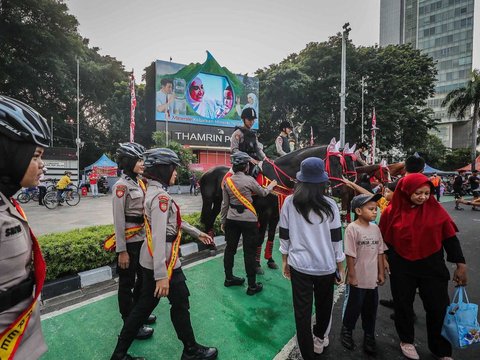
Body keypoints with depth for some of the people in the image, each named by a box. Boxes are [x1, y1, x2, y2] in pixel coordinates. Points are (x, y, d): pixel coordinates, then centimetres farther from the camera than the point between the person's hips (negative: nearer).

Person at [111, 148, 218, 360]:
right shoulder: (161, 197, -23)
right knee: (180, 303, 11)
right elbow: (159, 237, -28)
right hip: (162, 263, -9)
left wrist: (197, 233, 24)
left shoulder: (154, 192, 9)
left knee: (144, 305, 19)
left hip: (150, 261, 9)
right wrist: (162, 275, -27)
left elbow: (172, 220, 19)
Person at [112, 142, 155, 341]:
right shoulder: (121, 186, -17)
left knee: (143, 278, 21)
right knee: (127, 283, 8)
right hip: (128, 241, -8)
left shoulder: (138, 183, 9)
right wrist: (121, 251, -17)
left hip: (141, 239, 9)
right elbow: (118, 220, -18)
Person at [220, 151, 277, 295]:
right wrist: (271, 186, 25)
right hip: (248, 220, -5)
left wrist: (223, 221, 13)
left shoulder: (227, 181, 0)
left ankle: (229, 278, 33)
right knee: (249, 252, 4)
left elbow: (225, 203, 4)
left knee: (230, 248, 16)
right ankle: (252, 286, 15)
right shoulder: (249, 180, -13)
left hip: (231, 219, 5)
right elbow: (263, 193, 4)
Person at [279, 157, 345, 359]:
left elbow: (284, 235, -1)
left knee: (302, 311, 11)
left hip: (299, 265, -1)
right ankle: (320, 338, 50)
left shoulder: (289, 202, -7)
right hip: (326, 265, 1)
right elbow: (336, 238, -3)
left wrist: (285, 260, 11)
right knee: (324, 305, 26)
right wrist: (340, 267, 8)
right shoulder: (329, 205, -9)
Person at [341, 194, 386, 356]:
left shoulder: (375, 228, 0)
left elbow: (379, 252, 8)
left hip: (372, 279, 5)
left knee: (371, 309, 18)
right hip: (357, 279, -5)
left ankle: (369, 336, 38)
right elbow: (350, 255, -16)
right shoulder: (352, 228, -18)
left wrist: (381, 273, 9)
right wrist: (352, 276, -13)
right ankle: (347, 331, 36)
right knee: (353, 307, 12)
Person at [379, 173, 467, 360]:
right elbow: (384, 240, 0)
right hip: (401, 268, 0)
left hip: (432, 266, 1)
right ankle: (406, 340, 39)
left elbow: (450, 238, -1)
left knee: (439, 307, 9)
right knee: (403, 305, 14)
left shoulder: (435, 208, -6)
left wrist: (461, 264, -3)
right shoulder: (392, 212, -9)